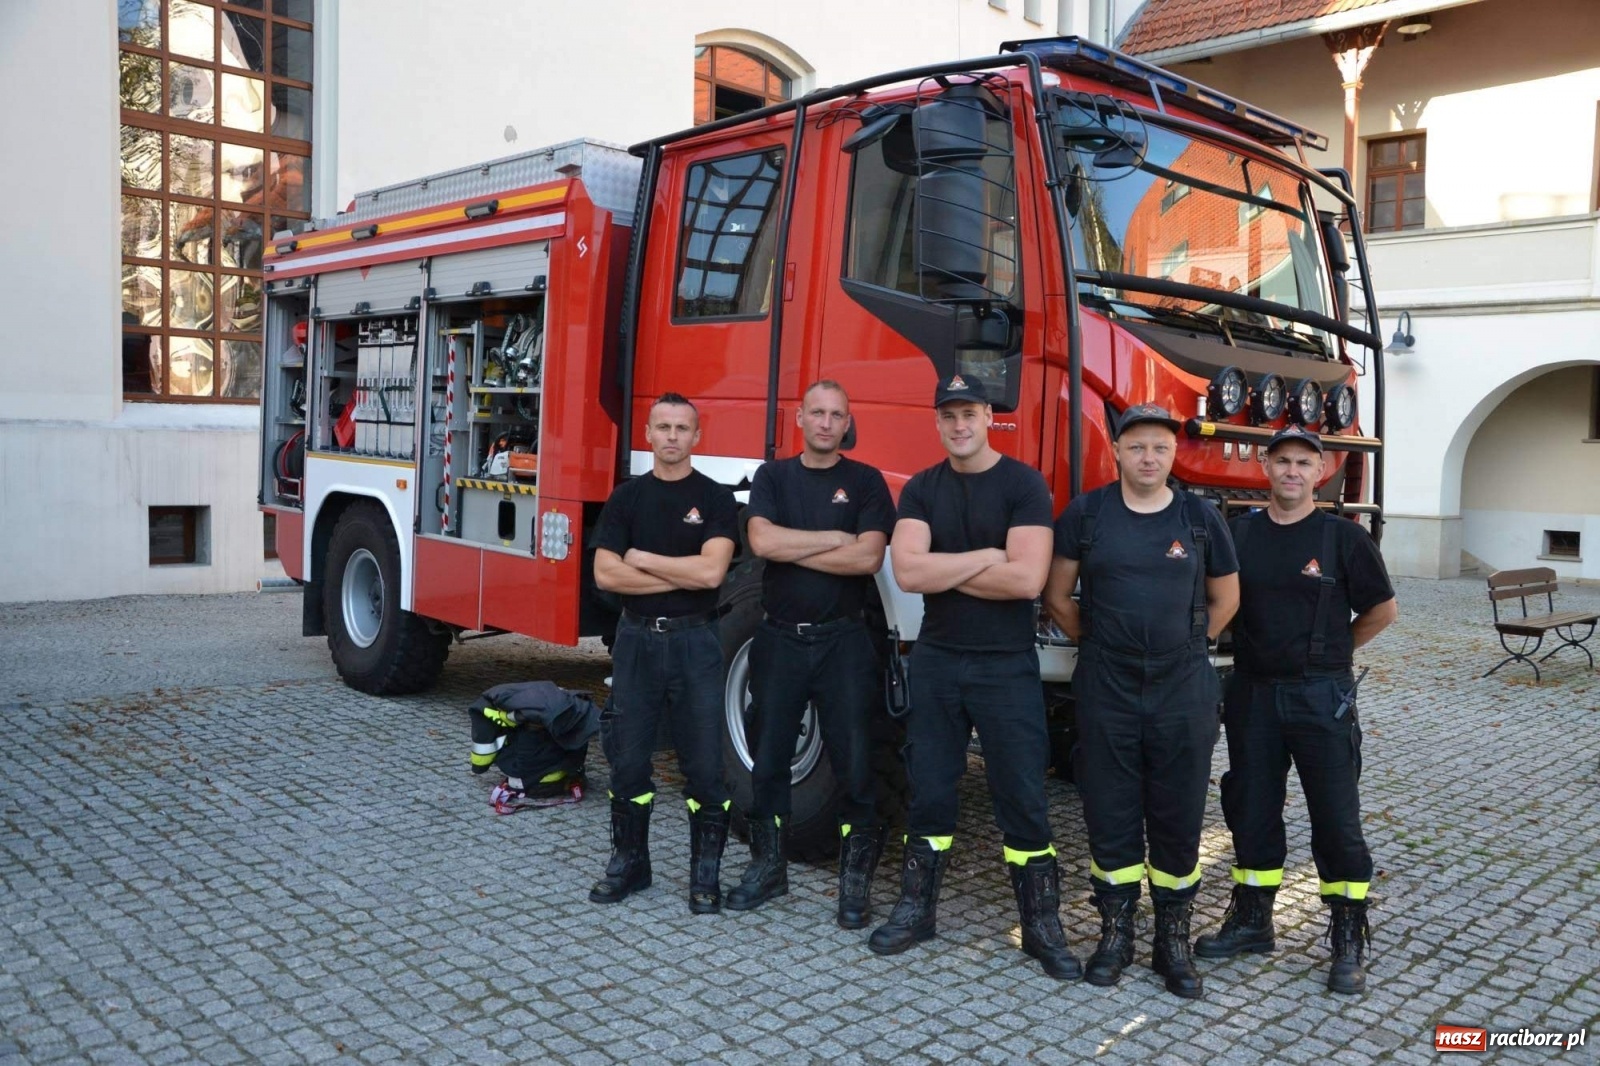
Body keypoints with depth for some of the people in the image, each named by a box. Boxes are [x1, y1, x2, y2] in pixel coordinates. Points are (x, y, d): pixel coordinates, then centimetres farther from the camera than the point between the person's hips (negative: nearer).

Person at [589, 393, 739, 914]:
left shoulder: (714, 498, -2)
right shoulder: (627, 497, 5)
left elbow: (711, 571, -16)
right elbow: (606, 573, -5)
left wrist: (641, 558, -8)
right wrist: (681, 575, -11)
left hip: (695, 641, -2)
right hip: (637, 638, 3)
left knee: (704, 764, 2)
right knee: (628, 758, 8)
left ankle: (706, 873, 14)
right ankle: (628, 861, 23)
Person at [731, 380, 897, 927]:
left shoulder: (866, 482, 2)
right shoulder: (772, 477, 7)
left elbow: (868, 557, -13)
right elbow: (761, 541, -11)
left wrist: (791, 548, -10)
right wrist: (836, 539, -10)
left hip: (843, 641, -2)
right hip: (780, 638, 2)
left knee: (854, 762, 0)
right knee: (769, 758, 9)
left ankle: (856, 879, 13)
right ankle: (767, 866, 24)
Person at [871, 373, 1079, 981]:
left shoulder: (1023, 485, -7)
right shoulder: (921, 489, 4)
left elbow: (1026, 578, -19)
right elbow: (907, 571, -11)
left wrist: (939, 571, -11)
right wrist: (987, 555, -13)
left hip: (1006, 665, -3)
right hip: (935, 661, 3)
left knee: (1022, 798, 2)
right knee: (928, 790, 11)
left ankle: (1042, 926, 15)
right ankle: (917, 908, 25)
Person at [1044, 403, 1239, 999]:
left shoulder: (1201, 518, 2)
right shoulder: (1085, 515, -1)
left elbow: (1225, 599, 13)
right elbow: (1057, 596, 7)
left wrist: (1185, 649, 12)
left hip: (1183, 688, 0)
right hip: (1106, 687, 0)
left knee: (1178, 818, 6)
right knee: (1110, 816, 6)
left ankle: (1173, 941, 19)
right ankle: (1115, 933, 21)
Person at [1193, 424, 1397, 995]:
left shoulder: (1344, 537, -6)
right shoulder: (1238, 531, 2)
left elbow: (1382, 609, 4)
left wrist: (1331, 650, 8)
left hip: (1321, 696, -3)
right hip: (1252, 691, 3)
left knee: (1336, 819, 2)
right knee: (1250, 809, 11)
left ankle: (1349, 941, 15)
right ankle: (1251, 920, 26)